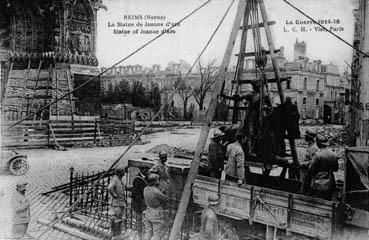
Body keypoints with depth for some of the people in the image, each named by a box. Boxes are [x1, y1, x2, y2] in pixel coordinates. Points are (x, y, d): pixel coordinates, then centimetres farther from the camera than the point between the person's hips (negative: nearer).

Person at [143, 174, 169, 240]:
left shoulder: (145, 189, 0)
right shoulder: (156, 192, -22)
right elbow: (166, 199, -10)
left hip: (147, 214, 7)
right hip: (156, 215, -7)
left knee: (148, 233, 11)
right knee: (157, 235, 1)